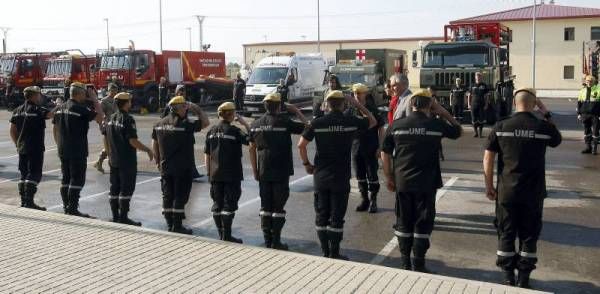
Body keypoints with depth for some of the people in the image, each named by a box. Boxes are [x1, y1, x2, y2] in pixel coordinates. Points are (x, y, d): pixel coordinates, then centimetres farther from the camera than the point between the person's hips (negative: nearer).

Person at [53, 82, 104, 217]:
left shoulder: (60, 108, 9)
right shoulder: (81, 109, -15)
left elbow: (55, 129, 15)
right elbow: (100, 117, -13)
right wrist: (95, 99, -5)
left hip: (63, 151, 8)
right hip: (78, 152, -8)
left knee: (66, 179, 13)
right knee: (77, 180, -3)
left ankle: (67, 208, 20)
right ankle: (73, 210, -2)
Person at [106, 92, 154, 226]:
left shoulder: (111, 119, 8)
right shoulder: (128, 119, -16)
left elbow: (107, 139, 15)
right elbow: (133, 141, -21)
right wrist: (148, 150, -12)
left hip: (114, 160, 8)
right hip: (127, 161, -8)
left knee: (114, 188, 12)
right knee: (126, 189, -2)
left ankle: (115, 217, 18)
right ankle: (123, 217, 1)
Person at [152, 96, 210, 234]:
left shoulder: (159, 124, 5)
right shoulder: (186, 124, -15)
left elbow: (154, 144, 11)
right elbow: (205, 122, -8)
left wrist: (157, 160, 21)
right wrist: (197, 109, 1)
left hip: (165, 167, 6)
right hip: (183, 168, -6)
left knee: (167, 195, 13)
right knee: (180, 196, 1)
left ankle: (170, 224, 21)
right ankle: (177, 225, 4)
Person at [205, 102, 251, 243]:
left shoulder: (211, 132, 6)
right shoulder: (234, 130, -11)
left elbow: (207, 155, 9)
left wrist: (209, 173, 16)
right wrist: (244, 123, -3)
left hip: (215, 175, 6)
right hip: (232, 175, -5)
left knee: (217, 204, 12)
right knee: (229, 205, -1)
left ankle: (221, 235, 19)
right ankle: (226, 236, 1)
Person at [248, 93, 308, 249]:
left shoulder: (256, 124, 5)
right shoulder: (284, 122, -11)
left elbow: (252, 149, 8)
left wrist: (255, 171, 14)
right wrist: (296, 111, 5)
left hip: (263, 172, 4)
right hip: (281, 172, -4)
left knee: (265, 206, 12)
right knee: (278, 207, 3)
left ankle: (267, 240, 16)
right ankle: (276, 241, 5)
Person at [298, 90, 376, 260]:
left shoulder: (317, 123, -3)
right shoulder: (352, 122, -5)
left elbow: (301, 145, -4)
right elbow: (373, 122, 13)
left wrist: (306, 164, 9)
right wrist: (357, 105, 14)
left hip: (320, 176, 2)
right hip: (341, 178, -2)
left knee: (321, 216, 12)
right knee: (336, 217, 5)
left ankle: (325, 253, 19)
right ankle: (334, 254, 10)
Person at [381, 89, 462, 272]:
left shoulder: (396, 125, -1)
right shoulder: (437, 125, -6)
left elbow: (385, 153, 3)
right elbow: (458, 131, 13)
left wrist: (389, 178, 13)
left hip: (402, 182, 2)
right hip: (426, 183, -2)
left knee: (403, 222, 14)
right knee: (423, 223, 8)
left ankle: (405, 262, 23)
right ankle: (418, 264, 12)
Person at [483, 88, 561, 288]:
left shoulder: (501, 127, -6)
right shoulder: (544, 127, -7)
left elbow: (488, 159, -5)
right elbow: (557, 140, 17)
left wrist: (489, 186, 4)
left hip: (506, 191, 0)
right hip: (533, 193, 0)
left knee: (506, 234, 12)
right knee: (529, 236, 12)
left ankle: (508, 276, 19)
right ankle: (524, 278, 19)